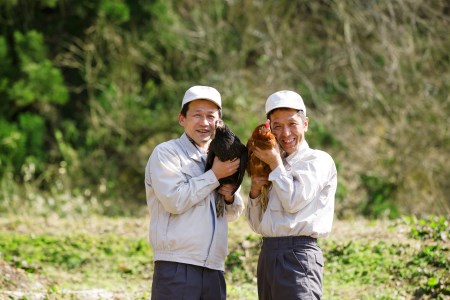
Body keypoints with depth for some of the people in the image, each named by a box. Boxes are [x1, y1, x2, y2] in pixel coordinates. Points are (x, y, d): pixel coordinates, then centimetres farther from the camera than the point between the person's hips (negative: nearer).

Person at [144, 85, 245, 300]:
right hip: (176, 267, -7)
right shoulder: (166, 153, -1)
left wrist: (230, 196, 3)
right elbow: (174, 200, -16)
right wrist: (214, 176, -9)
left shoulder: (218, 159, 19)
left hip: (214, 269, 7)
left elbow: (233, 214, 26)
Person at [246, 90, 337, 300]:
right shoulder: (271, 165, 19)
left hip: (298, 254, -8)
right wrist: (255, 192, 0)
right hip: (268, 254, 8)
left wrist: (275, 164, -4)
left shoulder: (318, 160, -1)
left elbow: (295, 201, -13)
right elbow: (257, 224, 18)